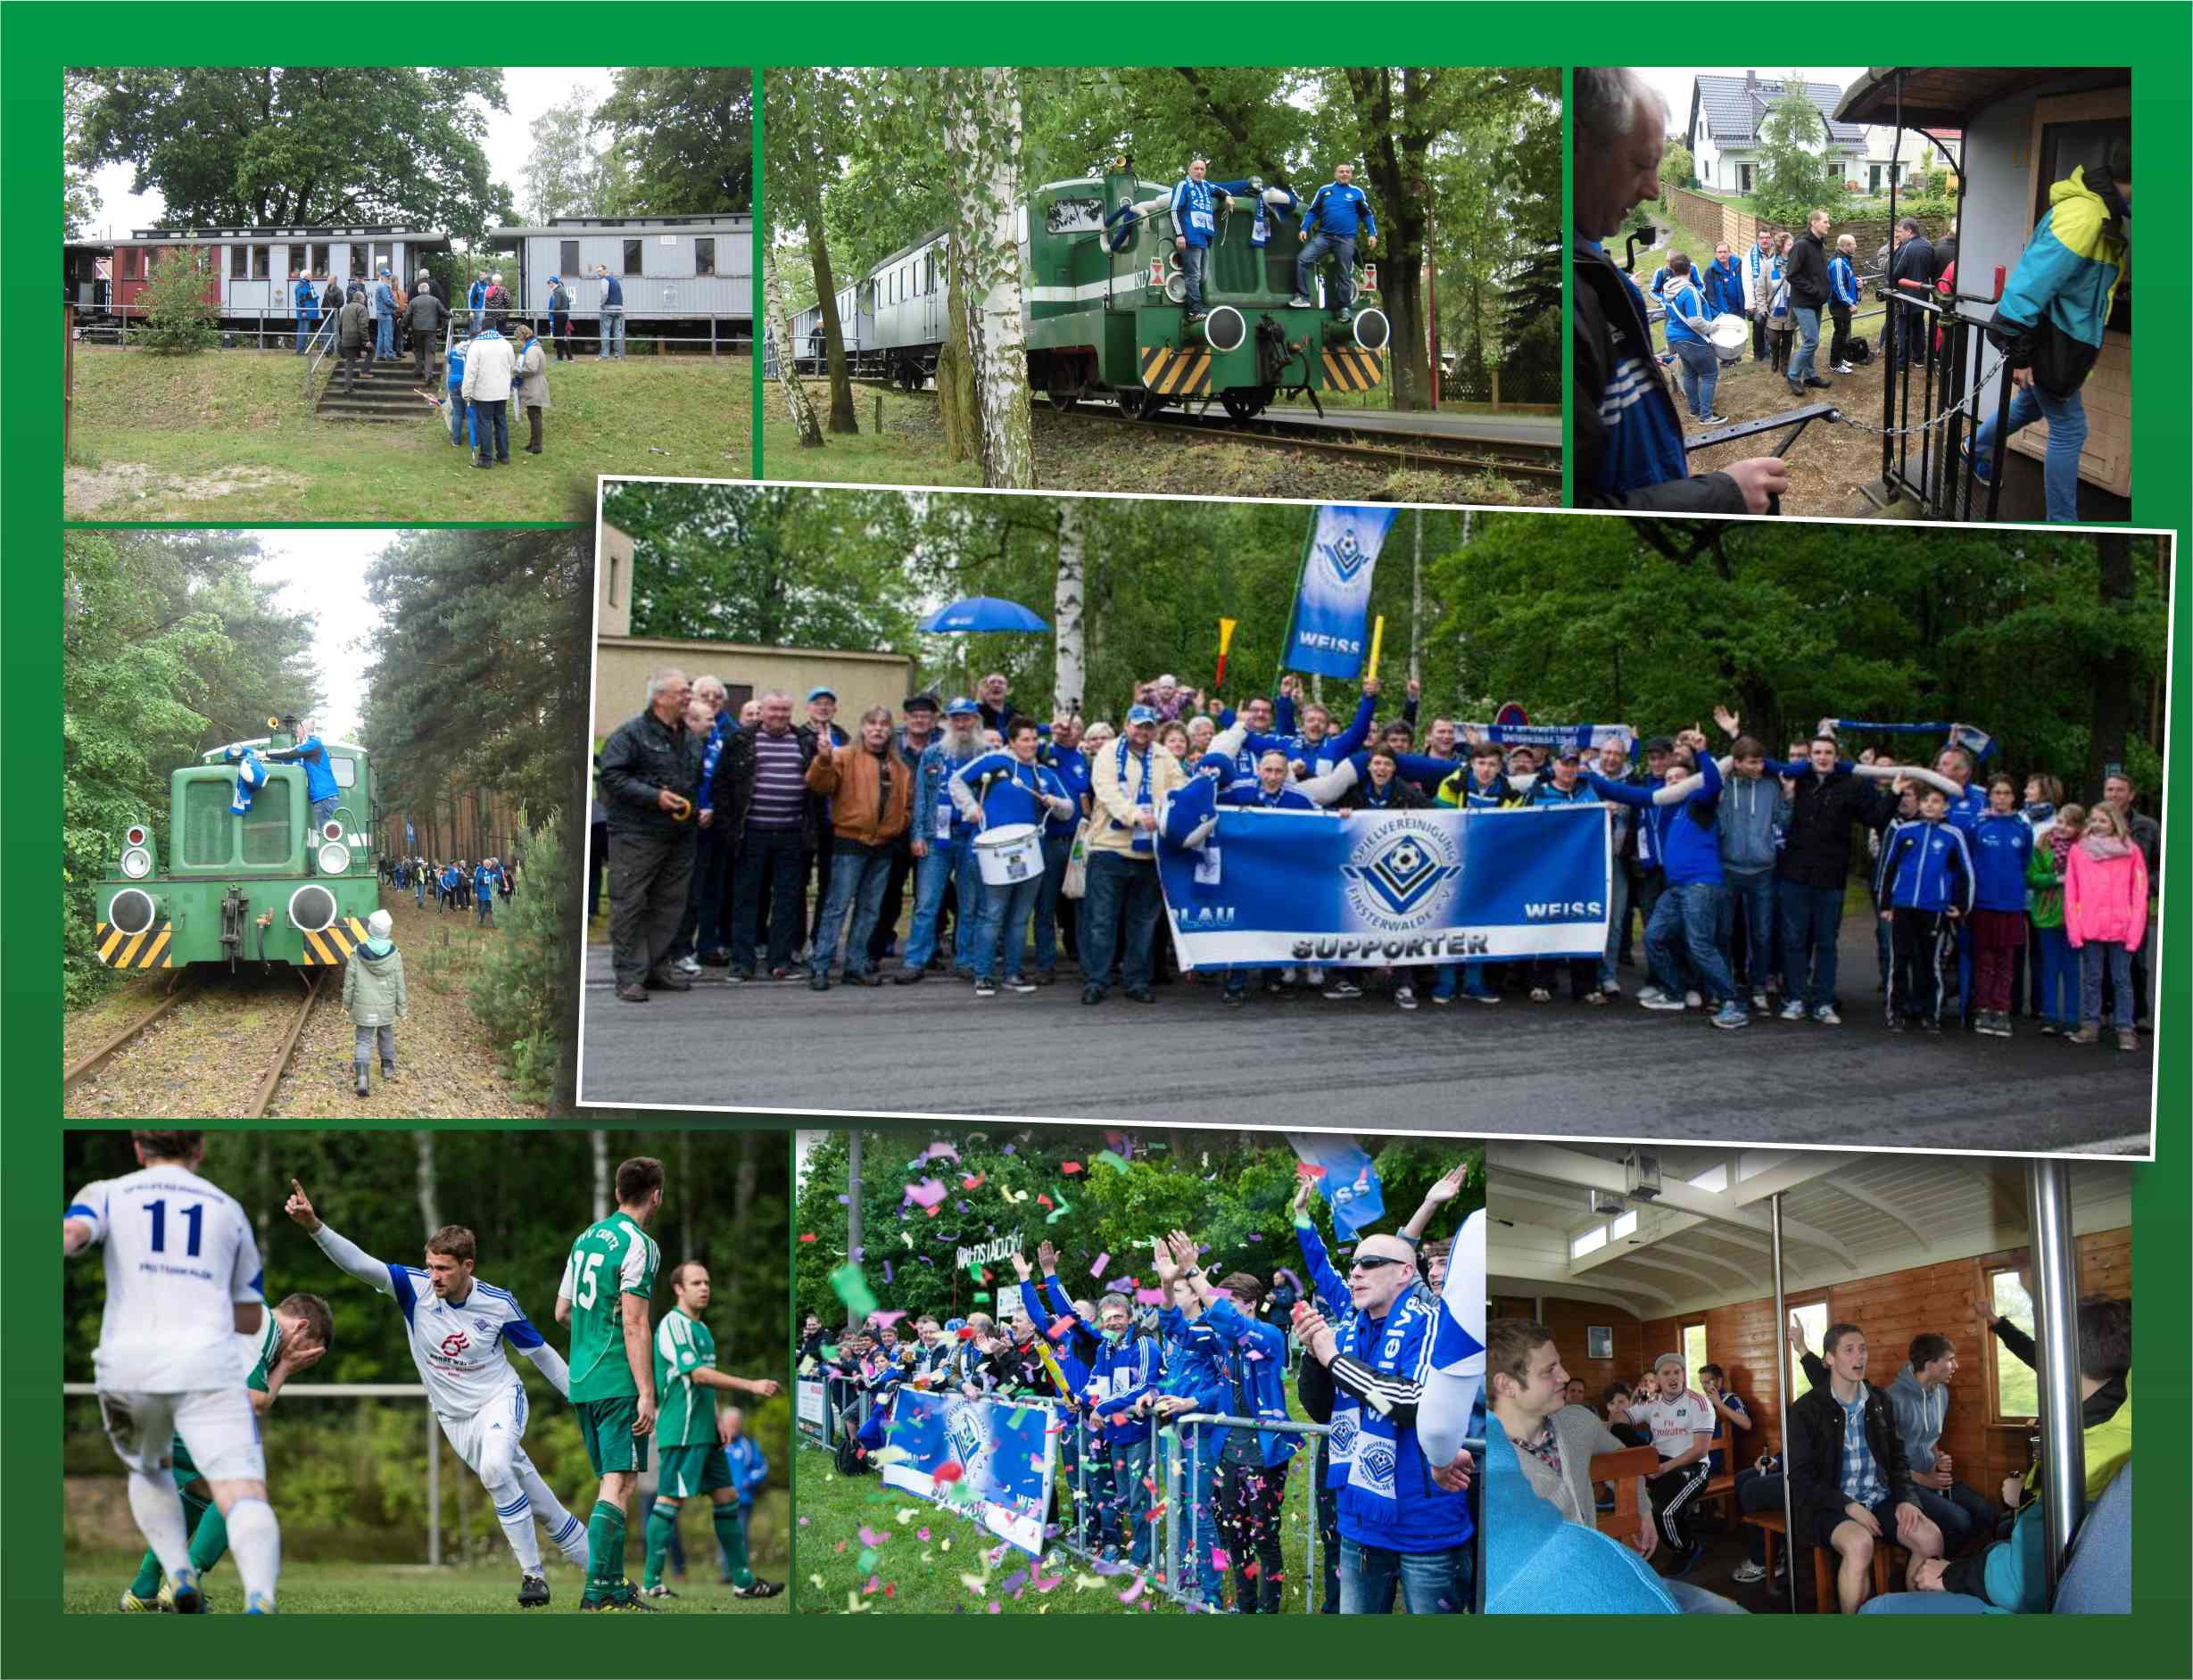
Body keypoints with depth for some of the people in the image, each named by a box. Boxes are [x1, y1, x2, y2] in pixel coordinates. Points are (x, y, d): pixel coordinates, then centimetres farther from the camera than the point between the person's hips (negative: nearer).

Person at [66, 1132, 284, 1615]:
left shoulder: (106, 1193, 16)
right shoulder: (228, 1210, 23)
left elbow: (71, 1232, -9)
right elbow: (251, 1319, 28)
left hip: (130, 1361, 1)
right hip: (208, 1361, -1)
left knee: (149, 1471, 29)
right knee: (243, 1492, -12)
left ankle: (180, 1575, 8)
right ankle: (259, 1598, -40)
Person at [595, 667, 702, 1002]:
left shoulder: (690, 739, 15)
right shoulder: (632, 733, -8)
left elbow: (699, 779, 29)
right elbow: (610, 775, -15)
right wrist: (654, 797, -20)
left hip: (679, 836, 7)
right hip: (637, 834, -7)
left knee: (669, 905, 11)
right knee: (629, 905, -3)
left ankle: (658, 967, 22)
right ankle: (629, 975, 1)